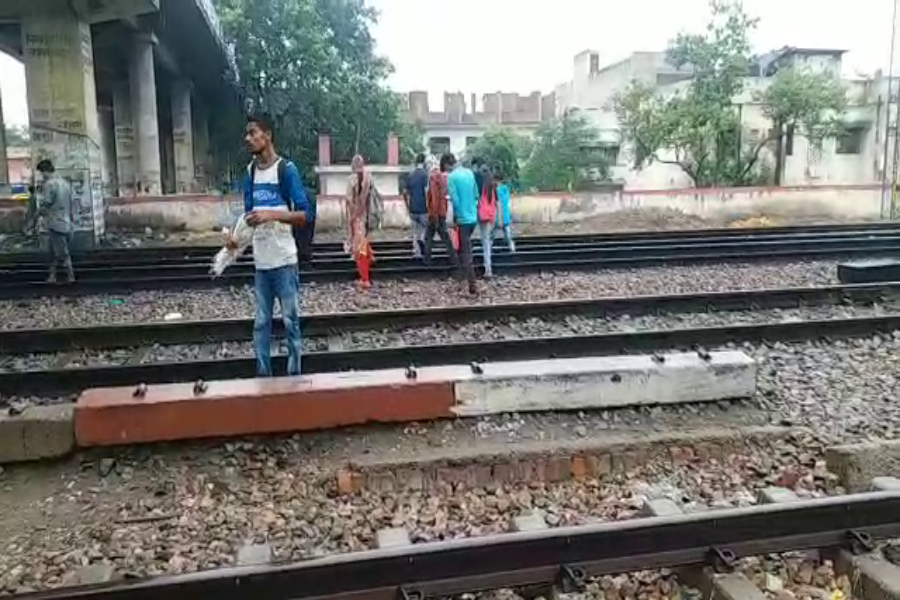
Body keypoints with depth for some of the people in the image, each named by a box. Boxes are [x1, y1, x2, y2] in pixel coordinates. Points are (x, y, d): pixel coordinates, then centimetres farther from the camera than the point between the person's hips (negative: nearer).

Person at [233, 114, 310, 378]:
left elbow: (304, 215, -12)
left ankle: (294, 374, 12)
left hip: (284, 260, -5)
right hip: (260, 260, 6)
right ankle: (263, 375, 20)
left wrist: (272, 214, -24)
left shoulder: (287, 169, -9)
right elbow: (248, 213, 12)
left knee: (290, 320, 2)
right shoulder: (250, 171, 9)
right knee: (261, 322, 11)